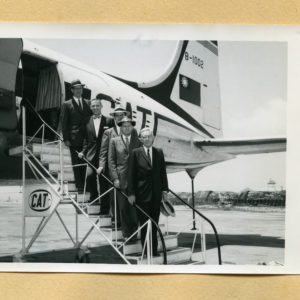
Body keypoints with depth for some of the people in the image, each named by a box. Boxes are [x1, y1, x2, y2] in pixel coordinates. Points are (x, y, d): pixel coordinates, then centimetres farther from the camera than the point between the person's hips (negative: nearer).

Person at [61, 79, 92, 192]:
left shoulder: (87, 103, 12)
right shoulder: (67, 105, 1)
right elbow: (64, 123, 0)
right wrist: (66, 139, -7)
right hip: (74, 140, -3)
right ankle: (79, 186, 10)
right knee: (76, 163, 3)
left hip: (87, 139, 3)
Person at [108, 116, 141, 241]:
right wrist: (115, 178, -6)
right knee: (123, 207, 4)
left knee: (134, 206, 0)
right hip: (121, 178, 0)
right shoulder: (114, 141, 7)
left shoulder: (138, 141, 9)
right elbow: (111, 160, 3)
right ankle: (126, 233, 15)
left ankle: (134, 232, 13)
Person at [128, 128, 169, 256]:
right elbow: (131, 174, -3)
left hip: (156, 193, 3)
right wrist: (131, 193, -7)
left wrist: (165, 189, 4)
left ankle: (154, 249, 18)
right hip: (142, 193, -3)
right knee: (144, 223, 2)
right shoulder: (136, 153, -2)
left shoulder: (159, 152, 8)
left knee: (154, 223, 8)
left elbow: (163, 172, 10)